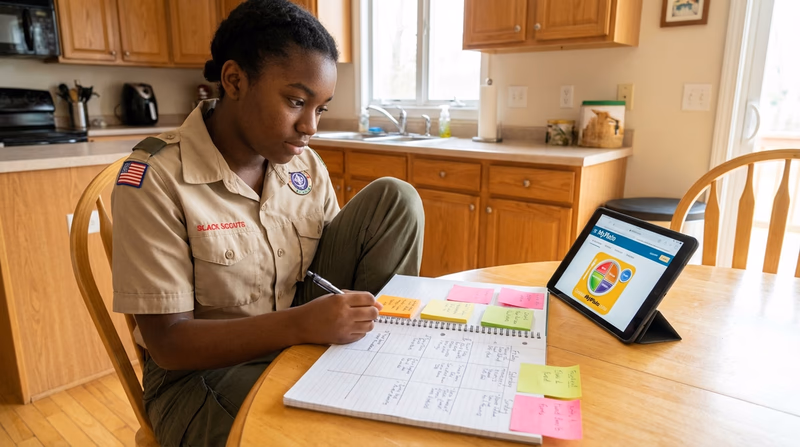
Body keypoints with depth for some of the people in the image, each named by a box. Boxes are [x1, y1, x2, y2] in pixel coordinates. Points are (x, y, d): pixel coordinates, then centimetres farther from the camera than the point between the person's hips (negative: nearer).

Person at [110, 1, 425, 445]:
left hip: (297, 343, 5)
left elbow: (339, 258, 4)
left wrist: (354, 309, -19)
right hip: (200, 371, -5)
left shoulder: (306, 166, -2)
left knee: (393, 200, -8)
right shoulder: (155, 178, -18)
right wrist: (300, 325, -33)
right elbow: (168, 343, -18)